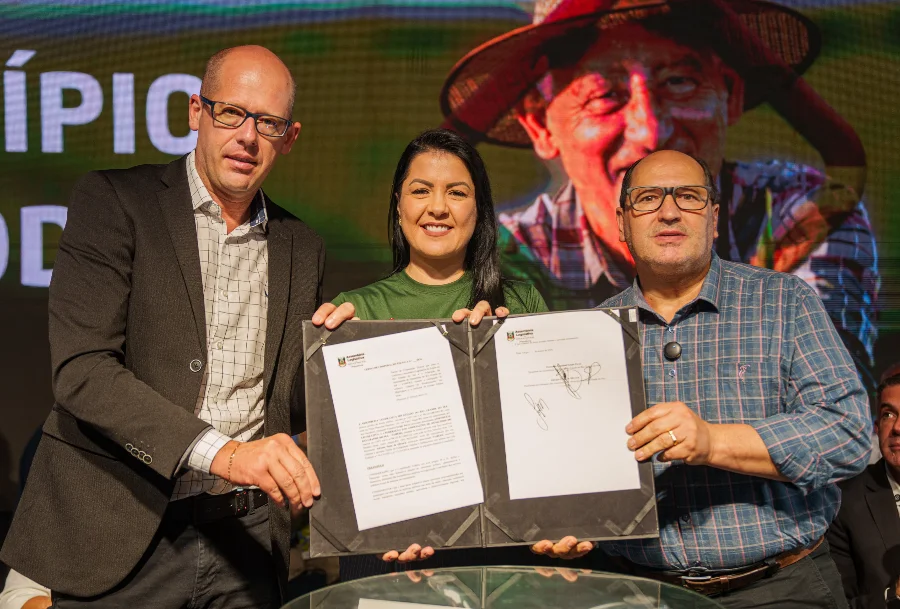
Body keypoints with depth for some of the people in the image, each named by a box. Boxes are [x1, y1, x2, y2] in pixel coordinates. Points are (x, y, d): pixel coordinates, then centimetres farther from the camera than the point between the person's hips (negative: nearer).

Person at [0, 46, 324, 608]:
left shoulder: (302, 249, 10)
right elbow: (81, 371, -16)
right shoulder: (113, 201, -4)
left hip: (245, 536, 4)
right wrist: (220, 451, -26)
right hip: (119, 534, -4)